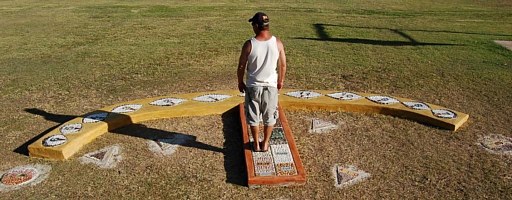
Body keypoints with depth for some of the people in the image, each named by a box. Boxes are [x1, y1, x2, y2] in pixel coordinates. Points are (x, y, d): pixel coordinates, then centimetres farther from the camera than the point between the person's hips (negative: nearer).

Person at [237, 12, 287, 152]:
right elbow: (283, 65, 0)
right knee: (270, 117, 18)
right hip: (271, 85, 2)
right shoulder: (277, 43, -9)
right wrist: (281, 81, 16)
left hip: (253, 86, -1)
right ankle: (265, 144, 27)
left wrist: (240, 82, 9)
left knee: (253, 116, 16)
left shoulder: (249, 44, -15)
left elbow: (241, 66, -7)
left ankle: (256, 144, 26)